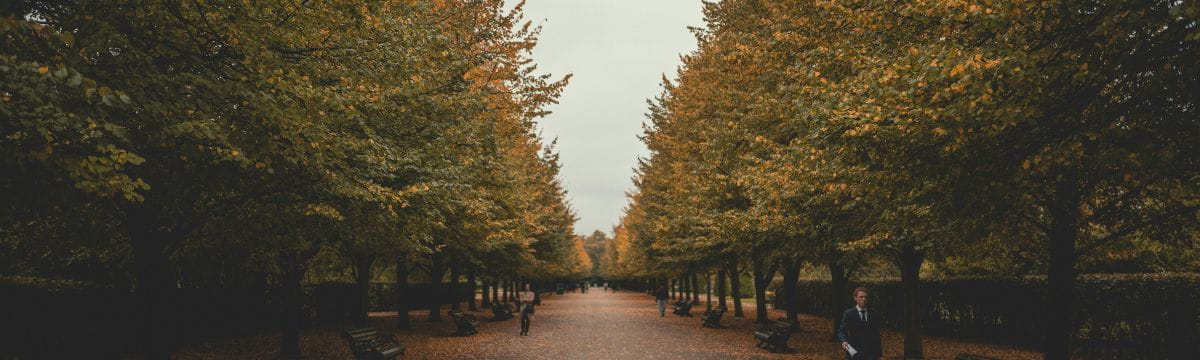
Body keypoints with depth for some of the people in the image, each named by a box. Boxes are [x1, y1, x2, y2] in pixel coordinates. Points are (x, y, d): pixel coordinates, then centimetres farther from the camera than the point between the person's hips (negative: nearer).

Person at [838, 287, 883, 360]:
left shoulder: (874, 314, 9)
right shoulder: (848, 314, -1)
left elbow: (877, 334, 13)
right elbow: (842, 331, -4)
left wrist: (879, 352, 12)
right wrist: (844, 341, -25)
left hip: (872, 354, 2)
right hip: (855, 352, -2)